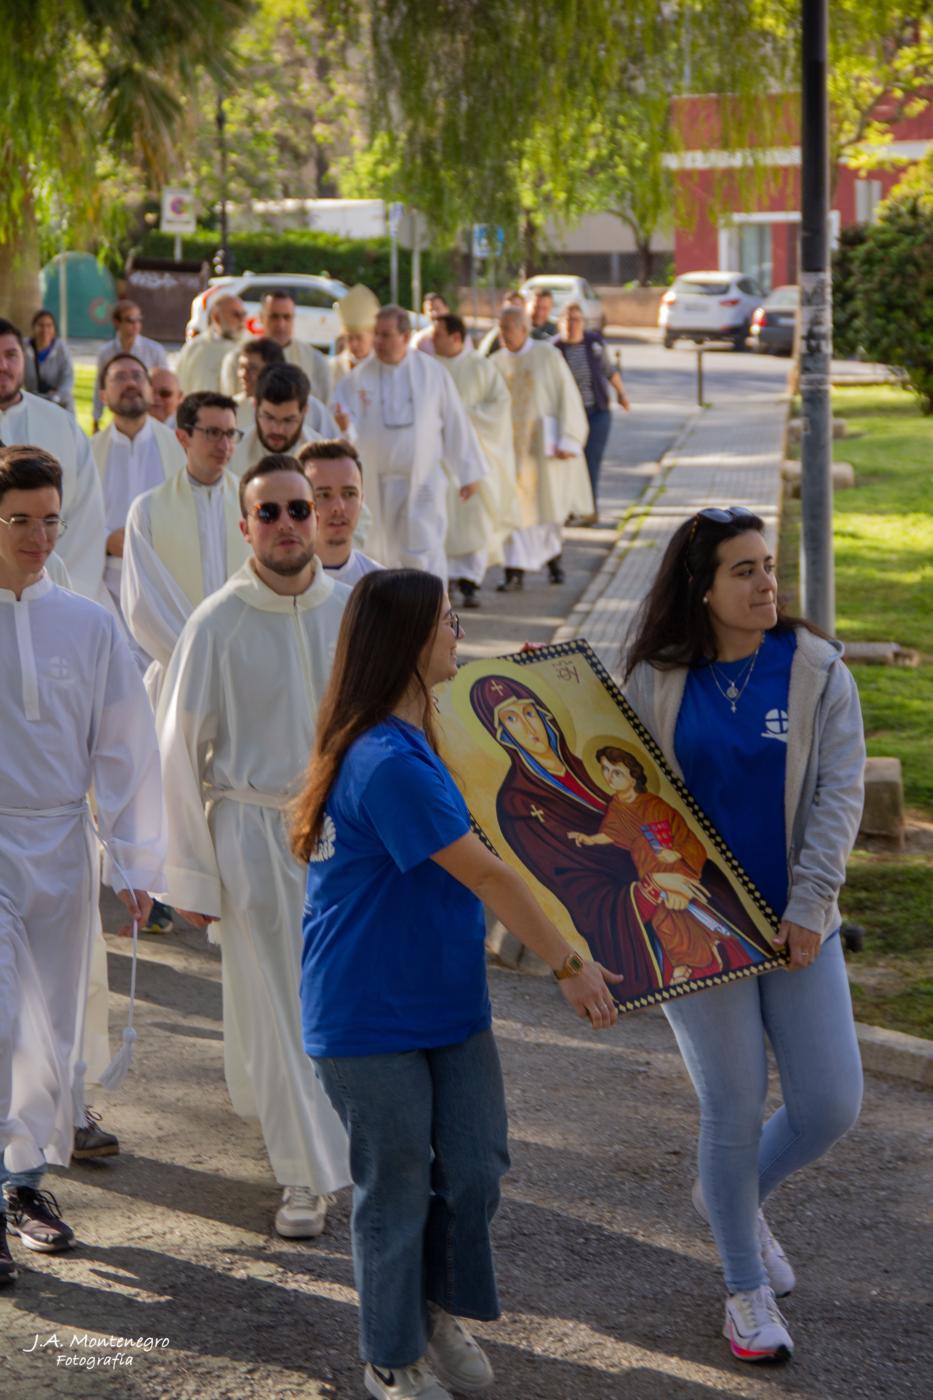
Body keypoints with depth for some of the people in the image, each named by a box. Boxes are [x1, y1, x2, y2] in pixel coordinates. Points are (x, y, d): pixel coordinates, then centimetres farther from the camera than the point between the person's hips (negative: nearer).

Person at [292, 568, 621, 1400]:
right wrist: (570, 965, -16)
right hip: (373, 1016, -9)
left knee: (476, 1168, 12)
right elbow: (485, 876, -22)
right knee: (397, 1190, 7)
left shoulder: (409, 742, 6)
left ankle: (438, 1309, 35)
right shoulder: (387, 763, -26)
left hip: (448, 997, 9)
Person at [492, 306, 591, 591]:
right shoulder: (497, 362, 5)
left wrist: (567, 440, -14)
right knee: (516, 507, -5)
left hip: (543, 445, -2)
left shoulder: (548, 356, -5)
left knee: (548, 504, 8)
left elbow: (567, 397, -7)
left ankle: (552, 554, 33)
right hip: (512, 446, 2)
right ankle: (516, 571, -7)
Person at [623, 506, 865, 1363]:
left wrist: (810, 904, -15)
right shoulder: (655, 682, 0)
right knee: (733, 1109, 1)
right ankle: (747, 1290, 21)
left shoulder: (815, 669, -2)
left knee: (830, 1106, 0)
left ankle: (734, 1197, 31)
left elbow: (840, 793, -7)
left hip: (796, 926, 1)